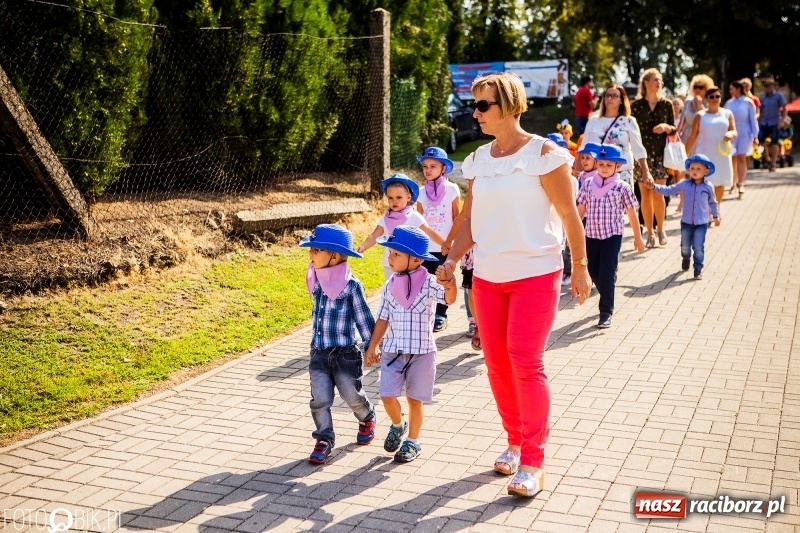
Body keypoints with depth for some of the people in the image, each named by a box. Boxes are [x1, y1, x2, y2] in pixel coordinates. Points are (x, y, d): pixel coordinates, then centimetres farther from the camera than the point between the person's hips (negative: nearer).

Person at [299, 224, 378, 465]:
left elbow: (363, 317, -7)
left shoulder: (351, 285, -16)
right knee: (320, 400, 1)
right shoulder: (317, 282, 2)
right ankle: (324, 440, 14)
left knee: (352, 396, 10)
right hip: (319, 354, 5)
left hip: (345, 353, -4)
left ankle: (367, 419, 39)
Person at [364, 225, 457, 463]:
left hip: (422, 352, -3)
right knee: (387, 395, -3)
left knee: (414, 398, 6)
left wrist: (450, 286, -50)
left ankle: (413, 442, 25)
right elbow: (383, 319, 11)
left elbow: (449, 299, -28)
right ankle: (398, 425, 28)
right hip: (393, 351, 3)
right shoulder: (390, 286, 3)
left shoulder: (428, 282, -11)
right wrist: (372, 347, 12)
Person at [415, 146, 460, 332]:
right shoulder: (422, 193, 5)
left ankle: (440, 316, 15)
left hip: (445, 246, -3)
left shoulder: (451, 189, -4)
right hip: (426, 246, 3)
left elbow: (457, 218, 1)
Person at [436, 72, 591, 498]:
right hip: (487, 277, 6)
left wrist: (580, 267, -4)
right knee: (496, 364, 9)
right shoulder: (478, 160, 7)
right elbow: (471, 219, 11)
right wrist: (452, 260, -2)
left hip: (535, 275, -5)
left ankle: (533, 463, 2)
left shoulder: (543, 153, -9)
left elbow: (569, 214, -6)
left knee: (525, 363, -8)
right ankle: (515, 442, 28)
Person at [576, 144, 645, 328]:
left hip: (613, 235, -3)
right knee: (594, 272, 12)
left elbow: (632, 214, 2)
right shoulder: (588, 184, 1)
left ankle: (606, 312, 1)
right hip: (591, 235, 3)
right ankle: (607, 300, 37)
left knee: (607, 273, -7)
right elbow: (580, 209, 7)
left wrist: (638, 237, 6)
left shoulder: (622, 187, -6)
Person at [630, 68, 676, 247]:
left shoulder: (666, 104, 5)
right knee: (645, 194, 2)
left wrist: (666, 127, -12)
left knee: (658, 194, -4)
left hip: (661, 153, 0)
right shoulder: (636, 105, 1)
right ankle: (649, 233, 11)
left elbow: (674, 129, 9)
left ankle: (660, 229, 14)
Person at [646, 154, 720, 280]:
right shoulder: (684, 184, -4)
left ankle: (698, 269, 8)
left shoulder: (708, 187, -4)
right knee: (685, 246, 17)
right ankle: (686, 259, 47)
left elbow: (712, 202, 10)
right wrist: (655, 187, -15)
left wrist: (715, 216, 20)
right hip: (686, 222, 2)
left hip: (701, 223, -2)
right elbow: (669, 190, -3)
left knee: (698, 247, -5)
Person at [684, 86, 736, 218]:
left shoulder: (727, 113, 5)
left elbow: (734, 132, 4)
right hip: (704, 155, -2)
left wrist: (730, 134, -21)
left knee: (720, 183, 10)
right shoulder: (700, 115, 0)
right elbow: (692, 137, 1)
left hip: (722, 155, 2)